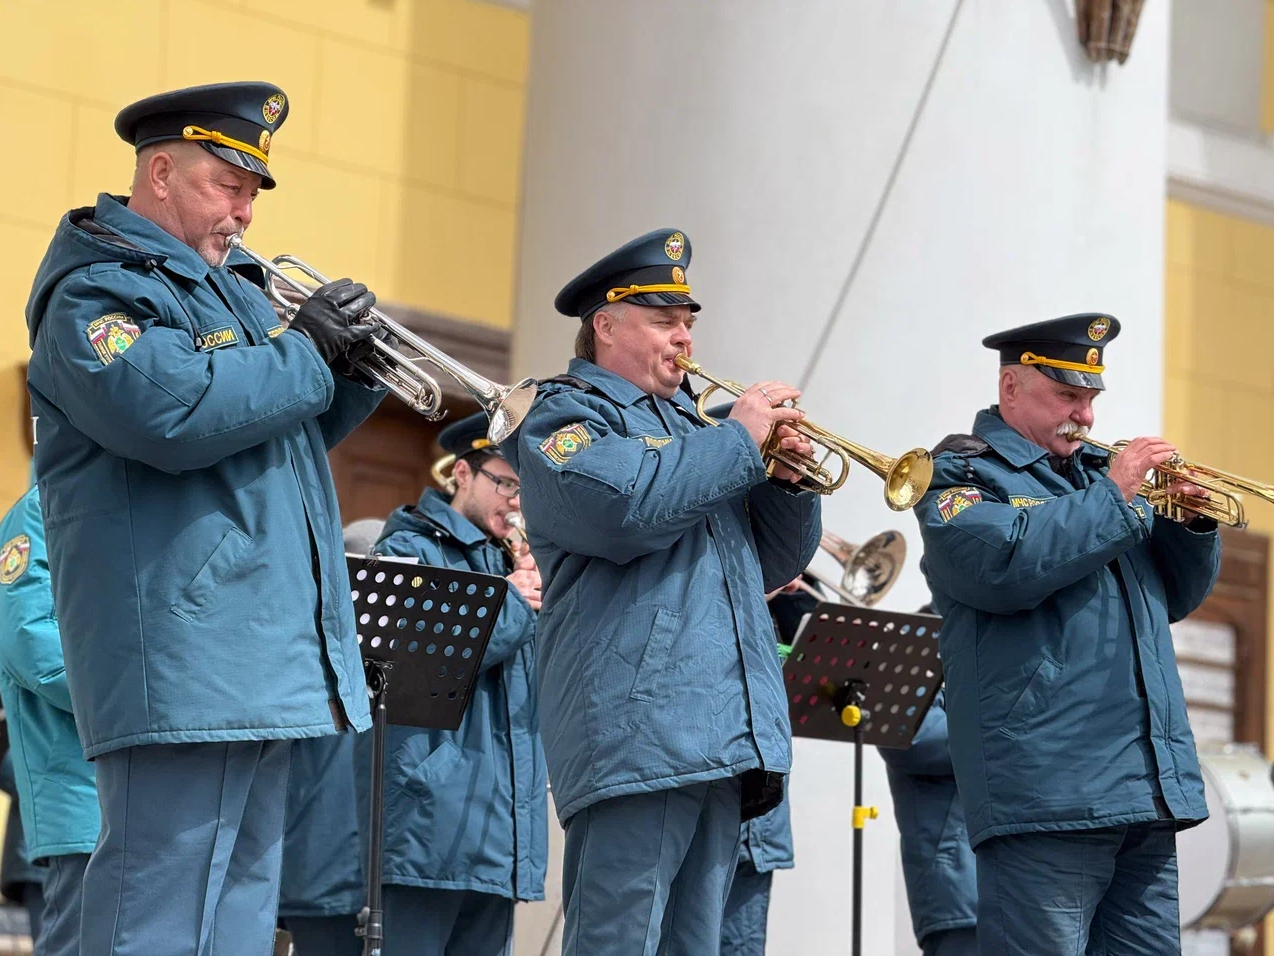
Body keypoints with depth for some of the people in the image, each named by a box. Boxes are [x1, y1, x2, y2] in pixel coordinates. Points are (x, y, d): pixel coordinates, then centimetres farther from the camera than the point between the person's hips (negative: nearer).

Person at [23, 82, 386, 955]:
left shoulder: (228, 285, 22)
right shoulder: (98, 288, -7)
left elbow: (281, 436, 29)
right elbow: (172, 410, -25)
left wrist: (351, 373, 9)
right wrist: (303, 351, -13)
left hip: (267, 664, 10)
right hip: (183, 668, -10)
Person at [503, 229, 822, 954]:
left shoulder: (687, 424, 27)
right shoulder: (567, 417, 3)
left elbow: (775, 562, 26)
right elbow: (627, 502, -20)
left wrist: (788, 480, 6)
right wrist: (739, 440, -9)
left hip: (728, 739, 8)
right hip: (638, 730, -8)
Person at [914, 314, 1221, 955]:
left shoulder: (1095, 469, 23)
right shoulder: (964, 473, 1)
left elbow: (1175, 596, 23)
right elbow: (1006, 565, -20)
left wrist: (1192, 523, 4)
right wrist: (1113, 496, -13)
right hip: (1046, 785, -7)